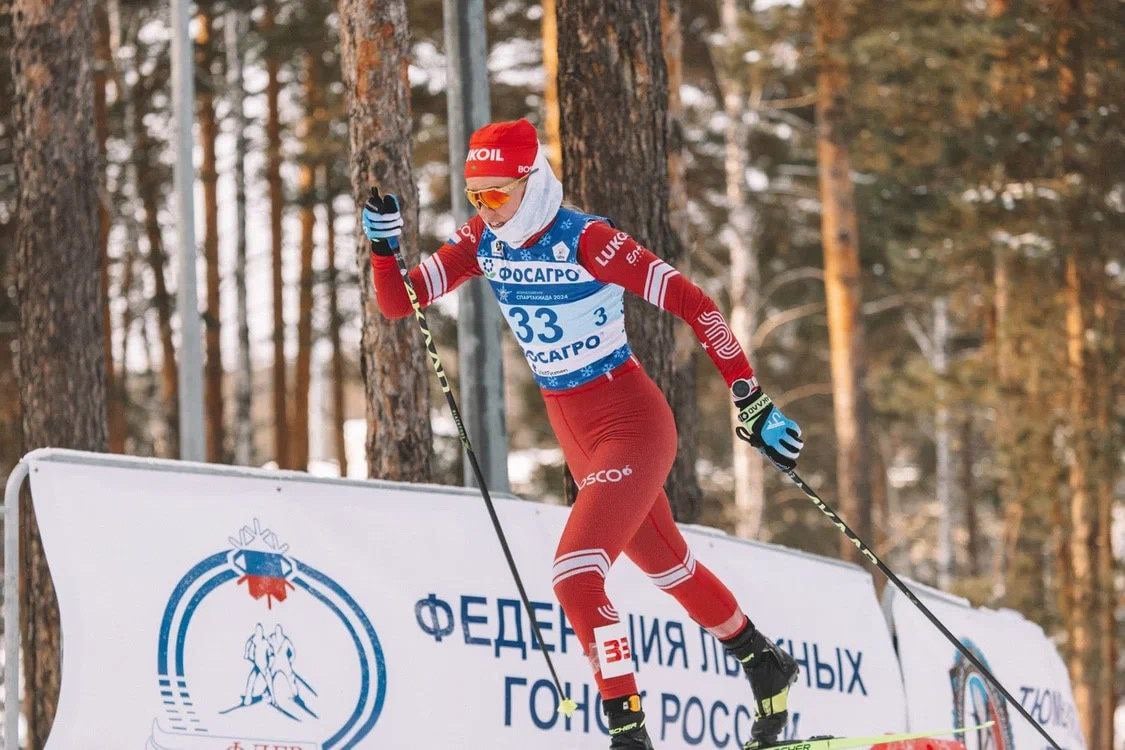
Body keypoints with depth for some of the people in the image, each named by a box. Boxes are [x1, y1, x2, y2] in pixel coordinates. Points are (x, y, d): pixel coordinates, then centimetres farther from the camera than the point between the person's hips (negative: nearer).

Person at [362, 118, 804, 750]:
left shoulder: (587, 240, -22)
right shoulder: (482, 243, -2)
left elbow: (696, 305, -21)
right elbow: (398, 302, -1)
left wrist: (752, 402, -24)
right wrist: (385, 244, -21)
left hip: (632, 423, -8)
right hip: (572, 431, 8)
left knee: (575, 572, -22)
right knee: (669, 565, 23)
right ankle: (766, 665, 45)